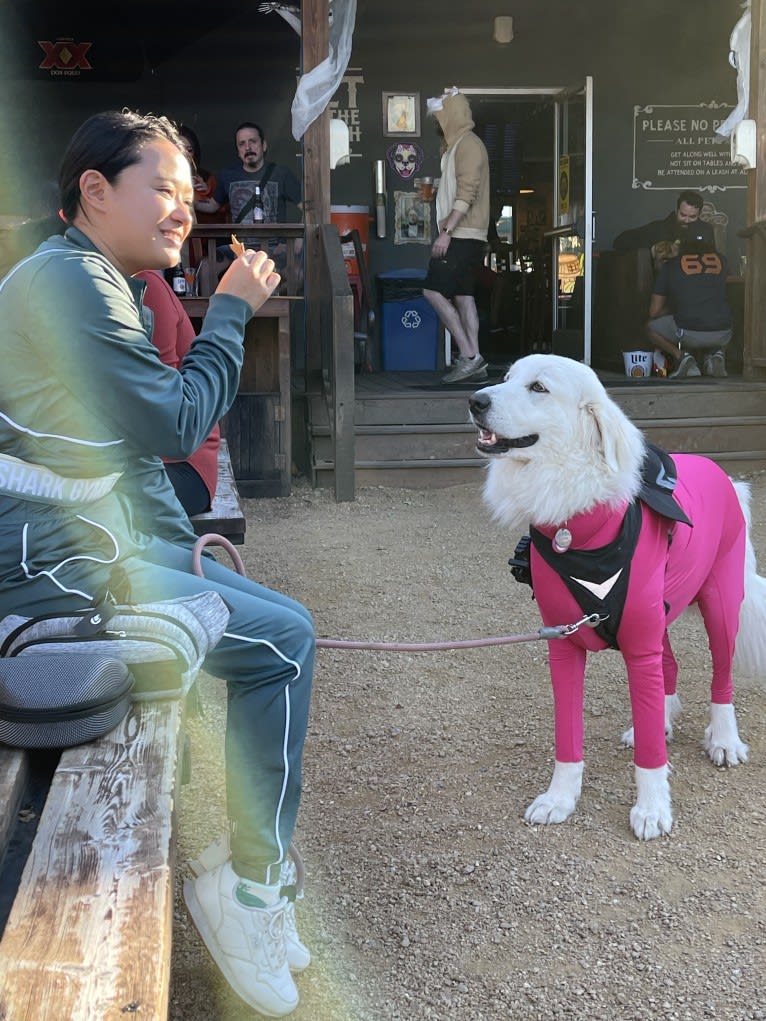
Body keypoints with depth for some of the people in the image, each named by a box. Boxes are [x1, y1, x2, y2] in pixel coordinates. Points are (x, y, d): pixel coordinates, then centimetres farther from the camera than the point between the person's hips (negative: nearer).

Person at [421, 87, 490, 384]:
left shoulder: (468, 144, -11)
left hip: (463, 235, -10)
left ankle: (469, 355, -13)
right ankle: (473, 361, 5)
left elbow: (466, 193, -21)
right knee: (462, 295, 6)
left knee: (433, 290, -13)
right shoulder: (457, 145, 21)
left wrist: (446, 231, -25)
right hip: (462, 235, 10)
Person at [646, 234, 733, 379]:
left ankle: (680, 355, 1)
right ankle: (715, 353, 9)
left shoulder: (670, 265, 10)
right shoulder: (719, 260, 17)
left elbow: (654, 312, 11)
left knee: (651, 327, 25)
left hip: (689, 333, -3)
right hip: (723, 334, 3)